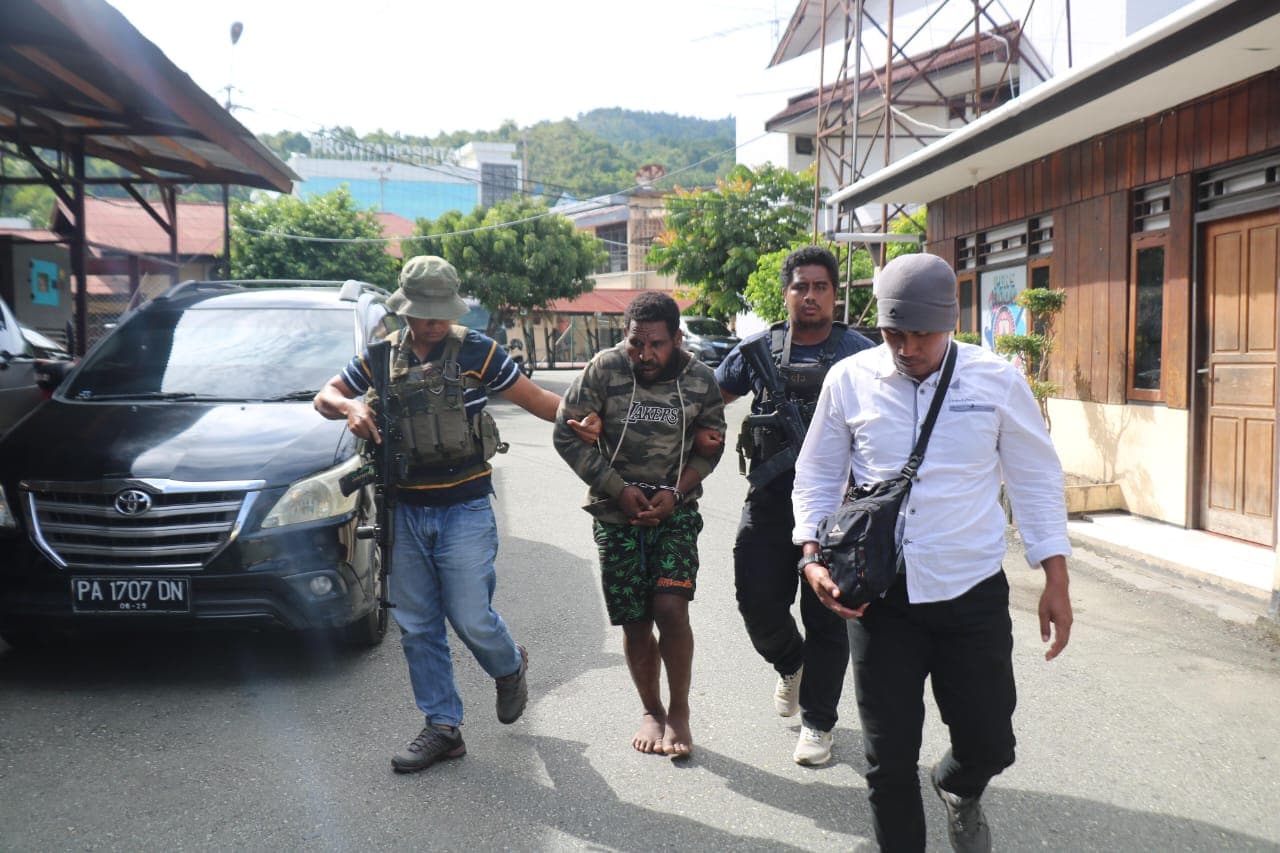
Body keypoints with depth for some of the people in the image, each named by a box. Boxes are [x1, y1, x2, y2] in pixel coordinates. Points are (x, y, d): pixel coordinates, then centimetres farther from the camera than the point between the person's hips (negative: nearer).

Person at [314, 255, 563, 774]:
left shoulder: (476, 351, -4)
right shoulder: (383, 356, 6)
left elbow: (535, 399, -1)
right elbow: (325, 396, 13)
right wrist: (352, 407, -10)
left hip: (464, 509, -4)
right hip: (405, 511, 4)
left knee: (471, 619, -5)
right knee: (417, 628, 8)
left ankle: (510, 668, 29)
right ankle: (442, 727, 21)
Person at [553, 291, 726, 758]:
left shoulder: (700, 379, -5)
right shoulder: (603, 370, -10)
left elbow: (711, 447, 6)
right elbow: (567, 435, -6)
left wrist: (675, 492, -10)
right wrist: (618, 489, -11)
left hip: (676, 511, 0)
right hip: (615, 514, 0)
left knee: (670, 609, -15)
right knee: (635, 624, 4)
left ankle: (678, 712, 9)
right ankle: (651, 711, 28)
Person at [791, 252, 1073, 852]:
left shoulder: (997, 380, -3)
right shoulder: (848, 381, -3)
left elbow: (1036, 481, 5)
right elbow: (816, 477, 7)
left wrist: (1056, 583, 3)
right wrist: (813, 557, -6)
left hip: (973, 594, 0)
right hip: (878, 595, 0)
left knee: (989, 744, 9)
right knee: (889, 759, 7)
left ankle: (958, 791, 45)